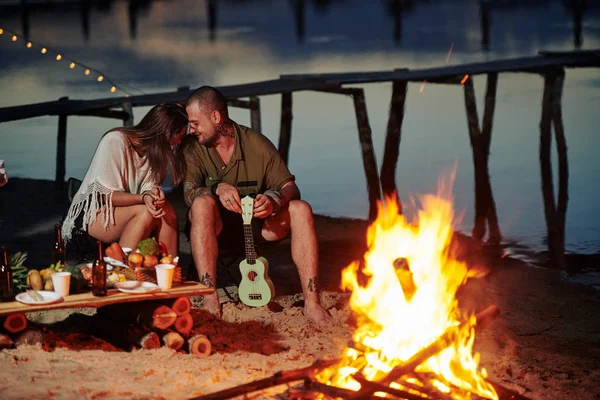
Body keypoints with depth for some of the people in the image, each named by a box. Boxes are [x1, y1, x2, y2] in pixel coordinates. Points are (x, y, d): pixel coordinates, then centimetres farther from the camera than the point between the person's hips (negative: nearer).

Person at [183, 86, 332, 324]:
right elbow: (189, 193, -17)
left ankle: (312, 302, -28)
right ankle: (210, 300, -43)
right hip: (217, 228, -1)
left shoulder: (258, 145, -3)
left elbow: (289, 187, -4)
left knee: (301, 209, -22)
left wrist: (274, 199, -28)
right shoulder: (193, 148, -4)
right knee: (203, 204, -34)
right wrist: (217, 188, -38)